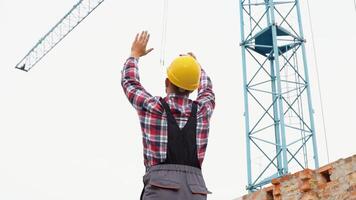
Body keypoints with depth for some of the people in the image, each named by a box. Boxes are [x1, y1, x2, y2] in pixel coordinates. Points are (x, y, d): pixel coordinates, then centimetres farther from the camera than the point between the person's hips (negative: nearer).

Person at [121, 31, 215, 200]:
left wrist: (135, 53, 44)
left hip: (161, 186, -2)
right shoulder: (203, 109, 13)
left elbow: (129, 81, 27)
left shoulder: (151, 106, 7)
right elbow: (206, 89, 38)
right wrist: (195, 64, 55)